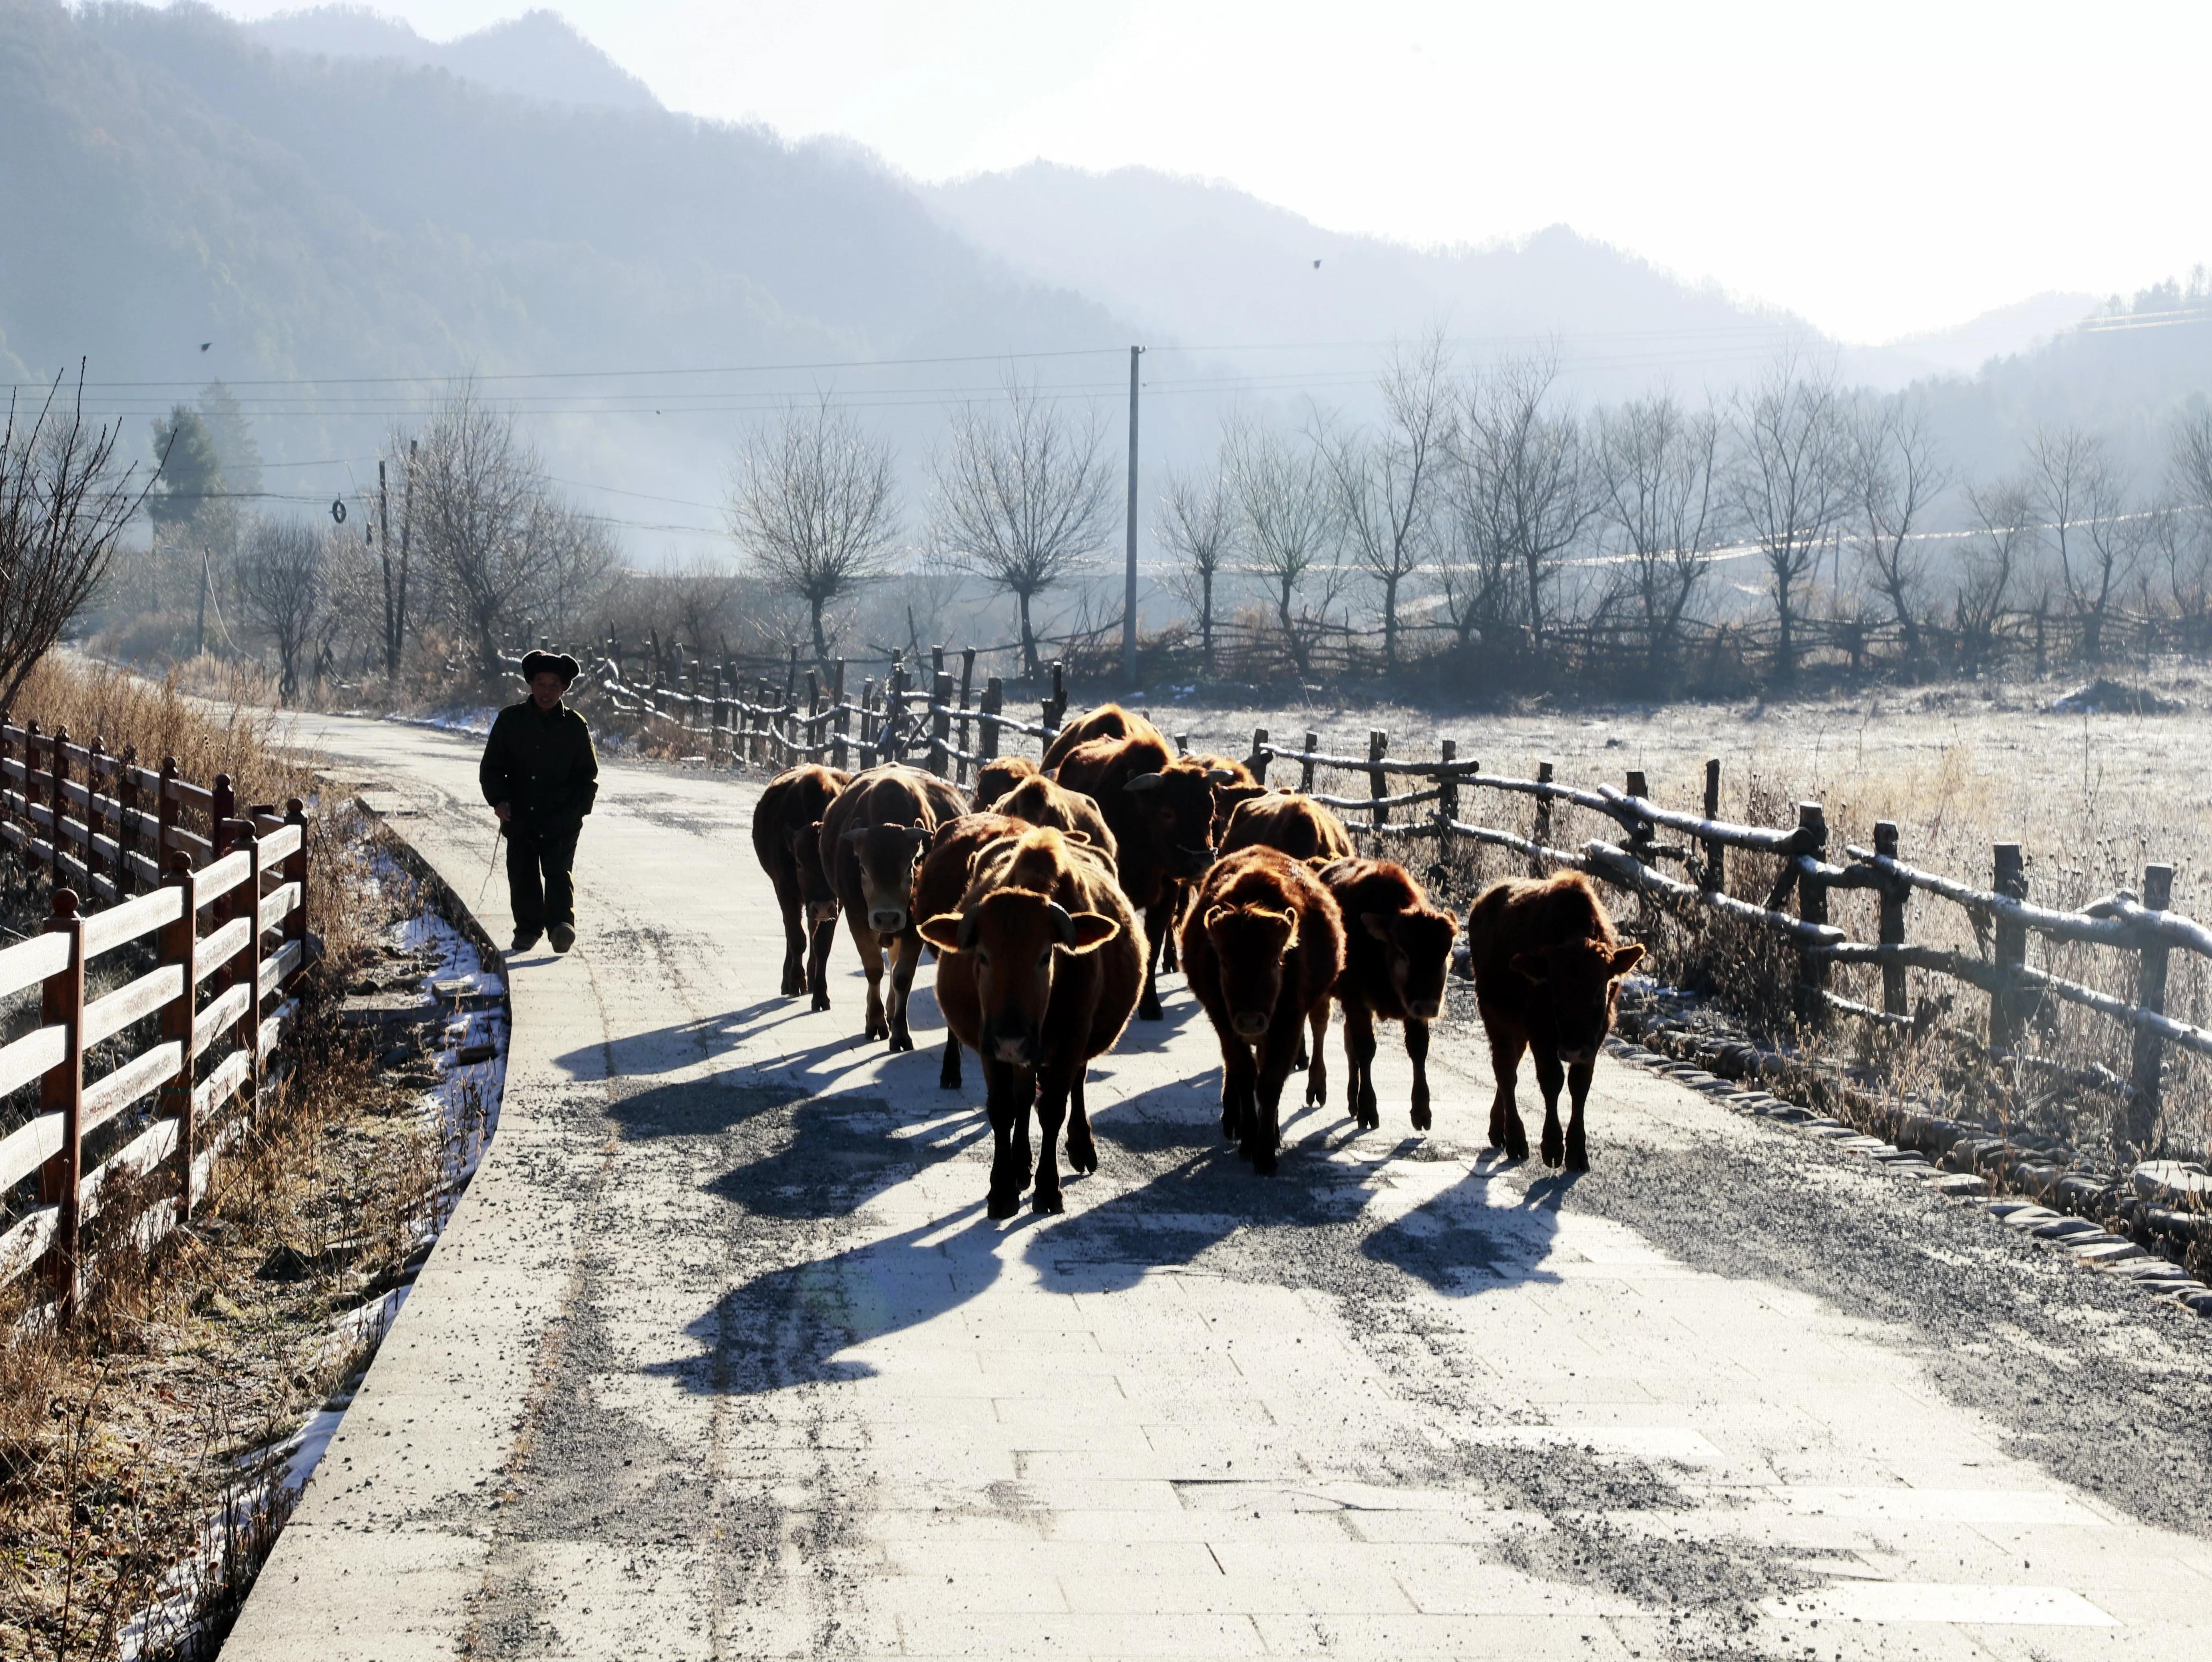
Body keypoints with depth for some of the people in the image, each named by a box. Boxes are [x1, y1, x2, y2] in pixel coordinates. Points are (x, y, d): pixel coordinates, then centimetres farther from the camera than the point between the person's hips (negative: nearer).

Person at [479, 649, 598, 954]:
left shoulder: (574, 726, 4)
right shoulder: (511, 720, 5)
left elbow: (588, 775, 11)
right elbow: (491, 767, 9)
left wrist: (577, 808, -3)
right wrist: (499, 800, -7)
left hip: (561, 822, -2)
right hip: (520, 817, 2)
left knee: (558, 873, -14)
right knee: (523, 878, 5)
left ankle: (561, 924, -24)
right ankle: (528, 930, 19)